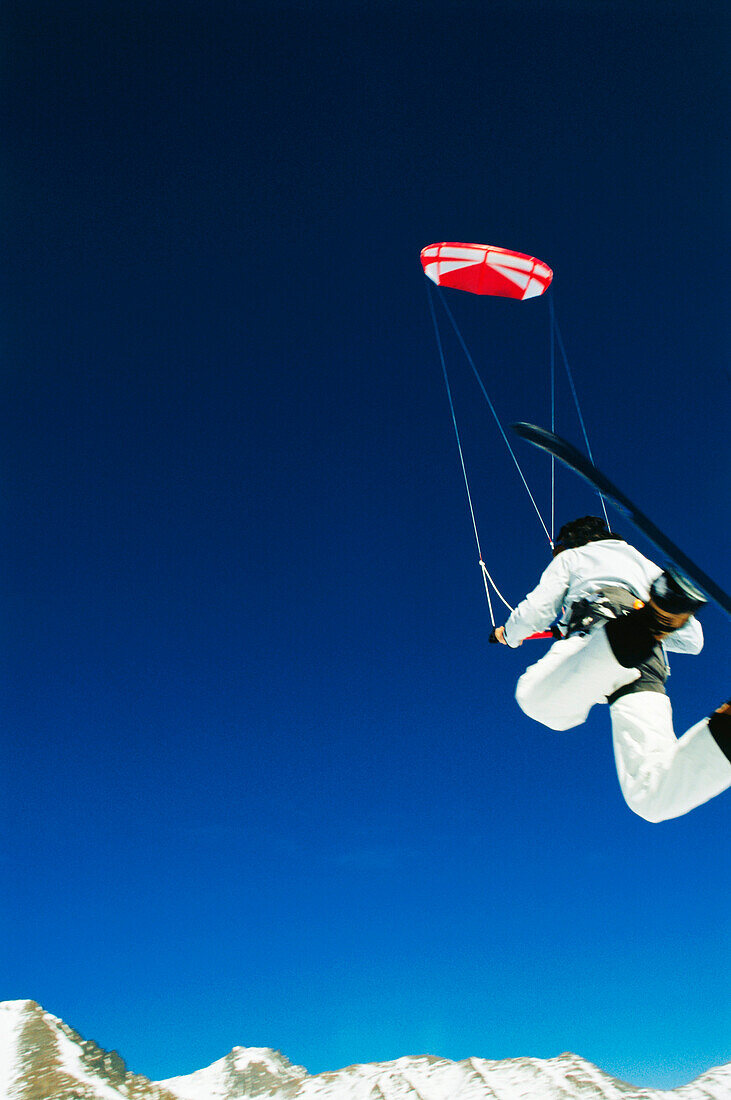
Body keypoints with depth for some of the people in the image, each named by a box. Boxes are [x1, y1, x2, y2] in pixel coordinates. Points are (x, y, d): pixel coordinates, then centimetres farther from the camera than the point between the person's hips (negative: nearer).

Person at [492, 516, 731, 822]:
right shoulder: (643, 563, 43)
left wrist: (509, 633, 40)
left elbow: (537, 611, 17)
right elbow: (693, 639, 39)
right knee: (651, 796, -15)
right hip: (651, 668, 4)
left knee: (539, 699, -37)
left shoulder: (570, 557, 31)